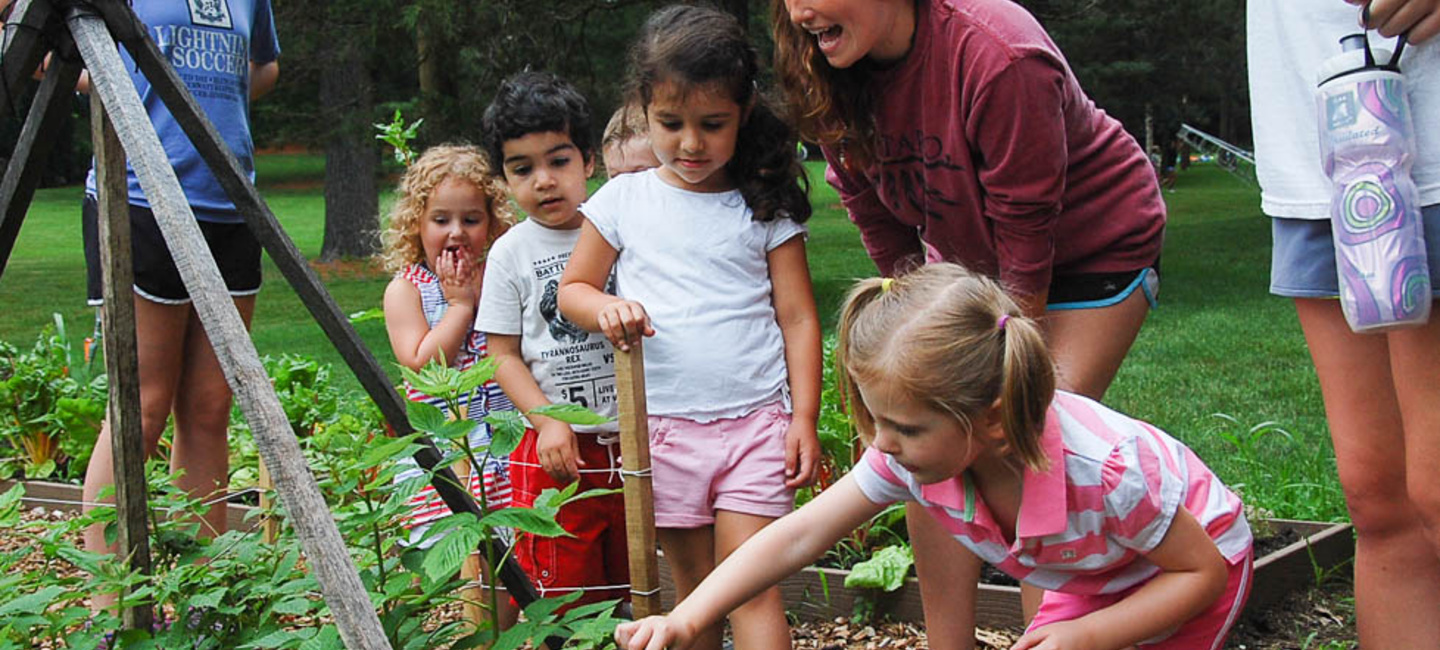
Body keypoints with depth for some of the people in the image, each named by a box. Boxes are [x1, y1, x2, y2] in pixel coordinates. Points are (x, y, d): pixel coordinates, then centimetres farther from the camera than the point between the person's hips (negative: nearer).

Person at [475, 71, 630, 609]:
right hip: (559, 447, -1)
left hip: (635, 441, 1)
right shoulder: (511, 253, 0)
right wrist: (549, 422, -11)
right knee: (564, 598, 1)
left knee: (634, 585, 10)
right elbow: (505, 356, 0)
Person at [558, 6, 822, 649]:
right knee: (693, 588, 10)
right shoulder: (623, 200, 5)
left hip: (754, 422, -2)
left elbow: (798, 316, 3)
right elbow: (572, 287, 13)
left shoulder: (765, 208, 2)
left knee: (753, 588, -8)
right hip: (661, 424, 2)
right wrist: (605, 308, -11)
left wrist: (804, 416, -4)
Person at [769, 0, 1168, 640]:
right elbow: (882, 227, -2)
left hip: (1095, 248, -6)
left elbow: (1025, 235, -28)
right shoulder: (832, 81, -15)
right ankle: (947, 644, 6)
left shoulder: (997, 55, -35)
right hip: (967, 259, 6)